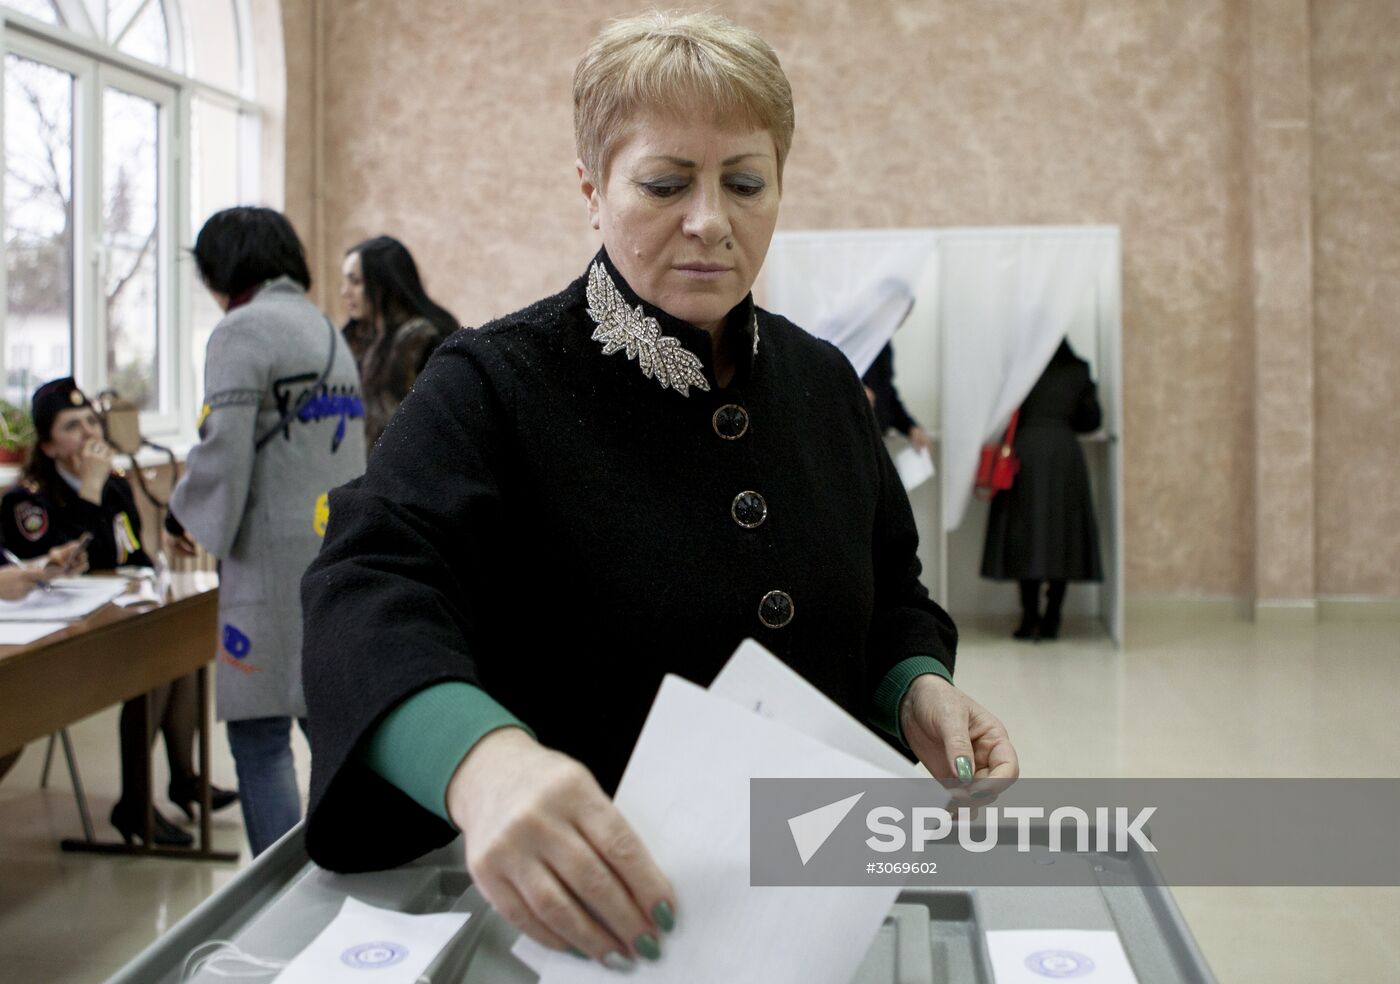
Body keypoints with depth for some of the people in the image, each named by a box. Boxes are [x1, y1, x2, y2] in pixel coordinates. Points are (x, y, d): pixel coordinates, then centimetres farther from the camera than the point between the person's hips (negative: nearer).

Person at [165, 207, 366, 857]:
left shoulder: (244, 330, -8)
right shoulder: (328, 331, 18)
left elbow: (222, 450, -16)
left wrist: (182, 518, 3)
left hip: (276, 560, -9)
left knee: (259, 739, -3)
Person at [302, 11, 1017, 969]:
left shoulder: (823, 383, 2)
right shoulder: (494, 388, -15)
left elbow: (890, 593, 12)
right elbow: (370, 592, -32)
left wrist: (920, 690, -11)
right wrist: (480, 758, -53)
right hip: (578, 925, -4)